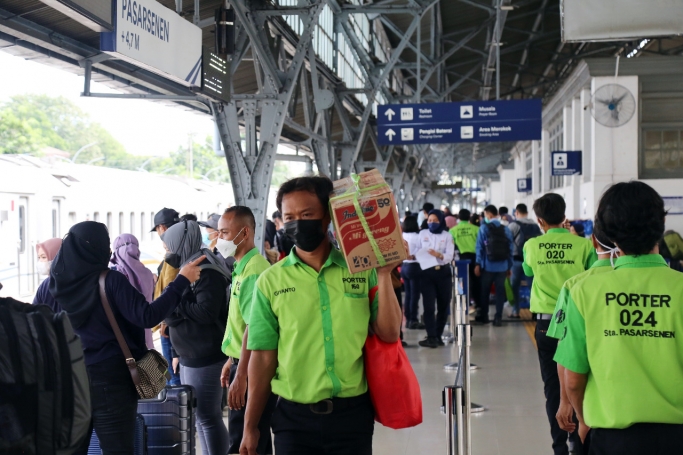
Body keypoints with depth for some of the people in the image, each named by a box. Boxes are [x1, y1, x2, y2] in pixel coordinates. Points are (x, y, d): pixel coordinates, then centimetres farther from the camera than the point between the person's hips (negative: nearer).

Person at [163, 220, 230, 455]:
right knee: (199, 415, 15)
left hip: (206, 357, -10)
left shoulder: (206, 271, -16)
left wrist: (174, 303, -15)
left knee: (208, 416, -5)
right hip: (191, 356, 10)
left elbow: (206, 312, -24)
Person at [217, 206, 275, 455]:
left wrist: (240, 377, -25)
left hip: (251, 370, -10)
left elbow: (254, 328, -25)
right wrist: (232, 361, 21)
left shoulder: (253, 272, -19)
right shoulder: (242, 268, 12)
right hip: (242, 363, 10)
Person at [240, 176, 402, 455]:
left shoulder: (362, 269, 0)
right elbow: (263, 357, 1)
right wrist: (250, 426, 2)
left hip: (353, 413, 1)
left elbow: (389, 334, 0)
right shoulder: (271, 281, -1)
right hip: (294, 416, 0)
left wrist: (384, 275, -8)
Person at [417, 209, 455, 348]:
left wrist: (438, 255, -27)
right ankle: (431, 337, -12)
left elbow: (449, 256, -8)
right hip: (427, 272, 0)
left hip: (443, 273, 1)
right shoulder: (422, 234, 7)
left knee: (443, 306, 6)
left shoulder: (447, 236, 2)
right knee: (429, 306, -9)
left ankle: (438, 336, 17)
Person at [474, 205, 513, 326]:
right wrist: (509, 266, 7)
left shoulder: (484, 228, -5)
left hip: (488, 266, -2)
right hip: (502, 266, 2)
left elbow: (479, 247, -7)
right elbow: (510, 248, 1)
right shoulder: (506, 229, 1)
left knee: (484, 291, 11)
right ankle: (498, 318, 3)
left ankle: (483, 316, 19)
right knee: (500, 291, 5)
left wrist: (477, 264, -2)